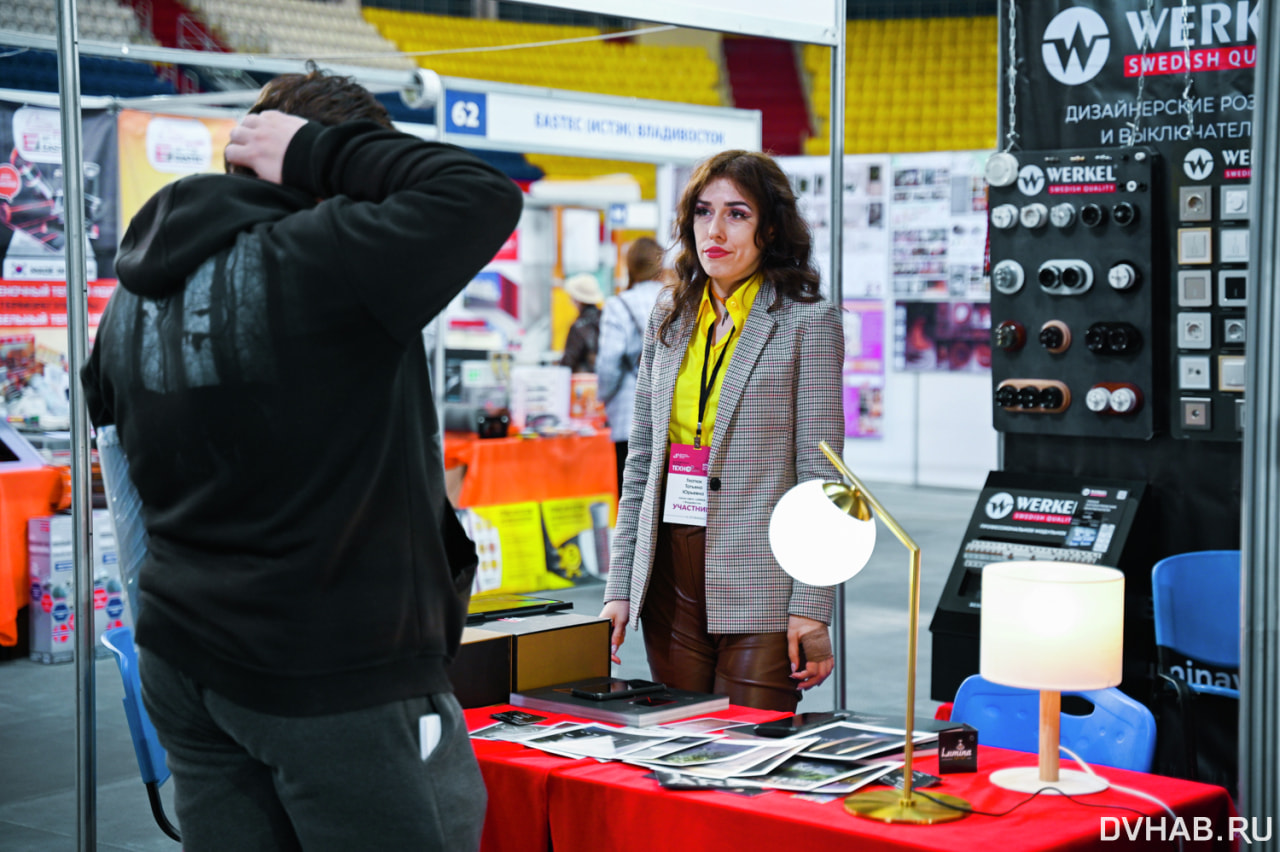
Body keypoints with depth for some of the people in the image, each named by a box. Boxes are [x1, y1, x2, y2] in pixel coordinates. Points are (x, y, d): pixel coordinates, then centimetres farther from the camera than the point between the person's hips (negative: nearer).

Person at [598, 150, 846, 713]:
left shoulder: (807, 322, -4)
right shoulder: (670, 315, 11)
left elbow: (819, 473, -7)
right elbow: (641, 457, 13)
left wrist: (811, 608, -12)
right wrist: (619, 588, 8)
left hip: (758, 581, -5)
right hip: (670, 574, 5)